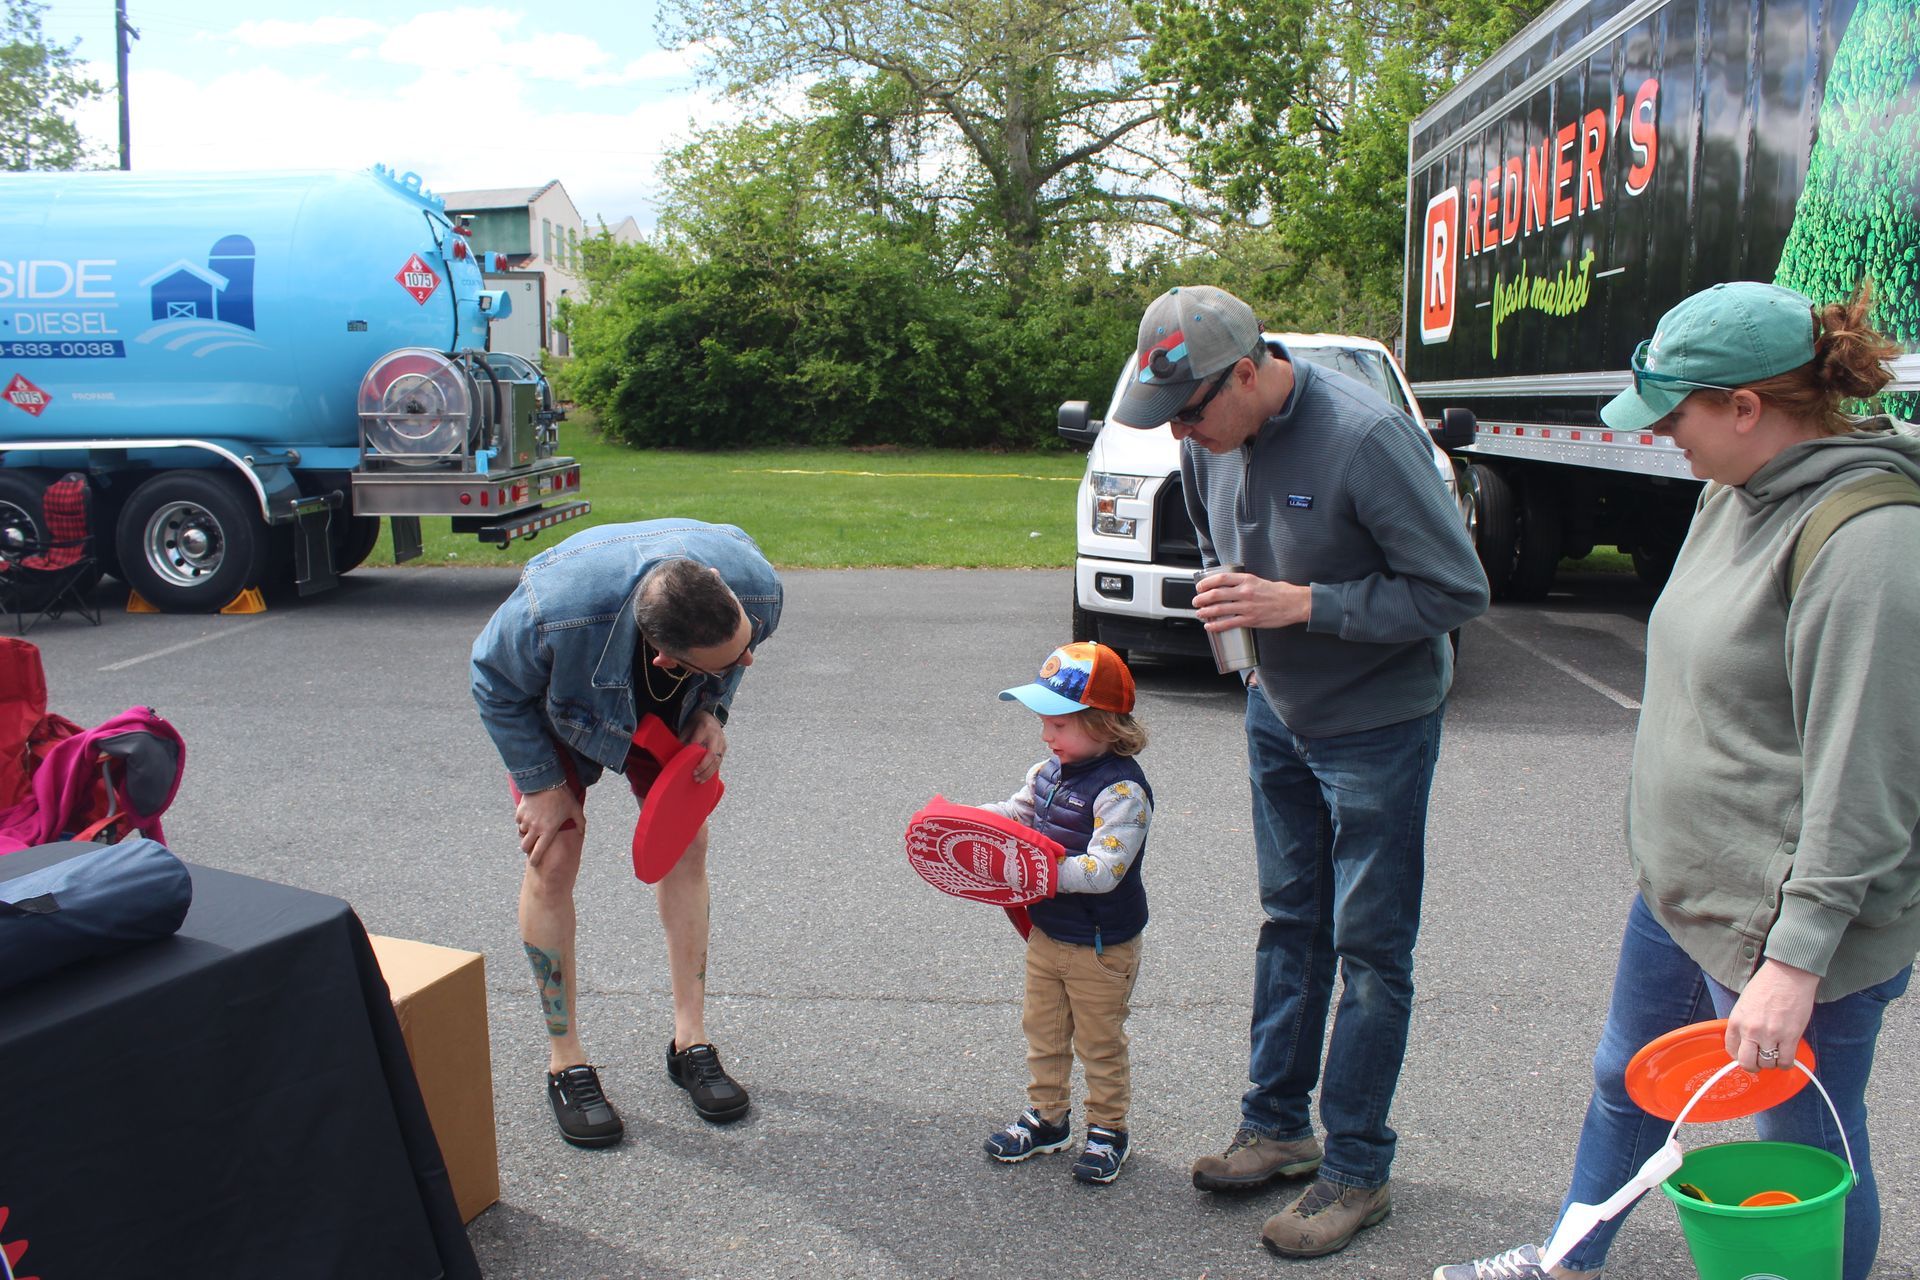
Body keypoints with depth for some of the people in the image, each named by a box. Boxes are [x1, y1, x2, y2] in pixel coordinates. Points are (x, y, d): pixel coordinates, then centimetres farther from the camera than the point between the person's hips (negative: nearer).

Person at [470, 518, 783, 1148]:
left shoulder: (756, 588, -36)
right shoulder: (552, 614, -46)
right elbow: (494, 683, -22)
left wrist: (713, 711, -20)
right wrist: (542, 784, -18)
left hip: (668, 709, 3)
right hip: (554, 700, -3)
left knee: (686, 842, -1)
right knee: (554, 859, -8)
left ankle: (690, 1041, 14)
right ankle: (565, 1061, 7)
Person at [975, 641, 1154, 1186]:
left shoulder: (1121, 788, -24)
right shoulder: (1048, 770, 1)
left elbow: (1102, 870, -30)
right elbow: (1012, 815, 12)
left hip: (1101, 946, -8)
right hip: (1045, 931, 8)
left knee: (1099, 1042, 10)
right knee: (1043, 1031, 20)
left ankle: (1107, 1129, 28)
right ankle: (1047, 1117, 37)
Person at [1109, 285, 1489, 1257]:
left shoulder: (1366, 437, -28)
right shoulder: (1210, 436, -5)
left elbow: (1456, 590, -23)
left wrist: (1301, 603, -27)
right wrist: (1222, 588, -2)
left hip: (1379, 721, -7)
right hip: (1278, 710, 7)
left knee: (1369, 946, 3)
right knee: (1290, 922, 17)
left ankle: (1355, 1169, 16)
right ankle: (1275, 1126, 31)